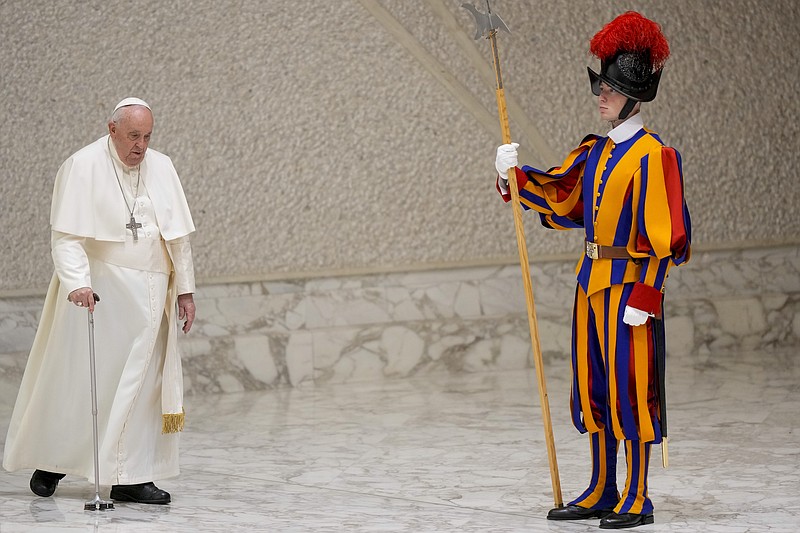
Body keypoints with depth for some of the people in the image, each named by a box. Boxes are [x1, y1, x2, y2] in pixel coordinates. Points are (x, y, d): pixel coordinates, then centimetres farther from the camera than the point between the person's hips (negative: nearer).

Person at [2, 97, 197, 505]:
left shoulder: (162, 168, 7)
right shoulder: (82, 167, -8)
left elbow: (178, 235, 12)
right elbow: (66, 235, -15)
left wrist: (185, 289, 10)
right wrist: (78, 283, -29)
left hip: (148, 295, 5)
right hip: (96, 291, -4)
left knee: (141, 382, 1)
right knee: (78, 378, 2)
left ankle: (129, 477, 4)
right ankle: (51, 461, 20)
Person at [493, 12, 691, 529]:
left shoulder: (652, 154, -12)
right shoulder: (596, 152, 12)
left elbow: (661, 236, -15)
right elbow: (558, 197, 15)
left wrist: (644, 297, -19)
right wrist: (516, 174, -1)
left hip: (630, 285, -8)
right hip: (593, 280, 8)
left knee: (630, 388, -4)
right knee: (594, 388, 12)